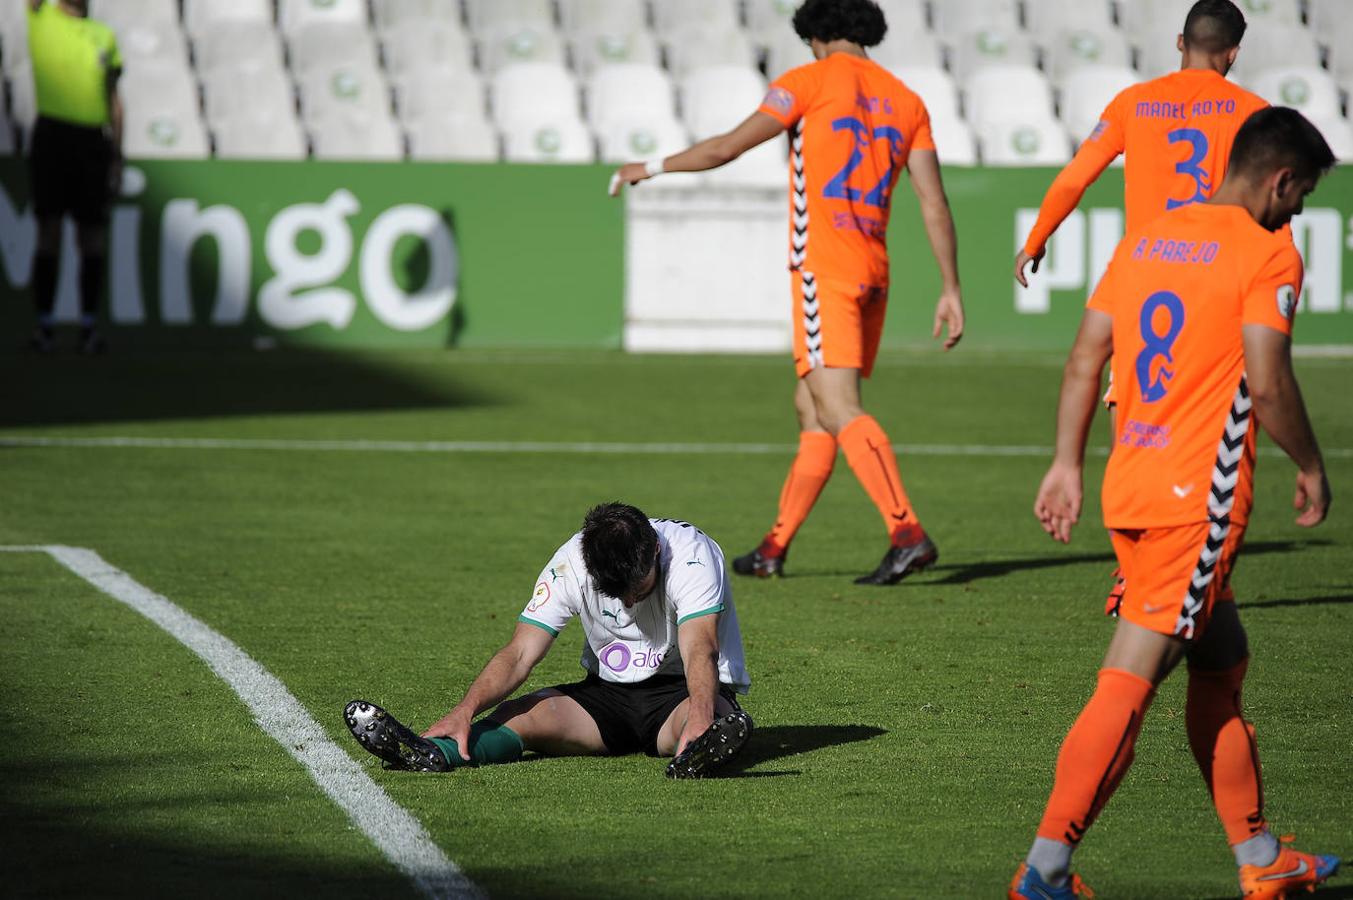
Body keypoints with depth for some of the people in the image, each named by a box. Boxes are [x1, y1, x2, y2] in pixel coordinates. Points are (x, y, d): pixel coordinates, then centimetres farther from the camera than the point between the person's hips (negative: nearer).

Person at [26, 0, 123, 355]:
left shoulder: (104, 36, 15)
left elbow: (114, 99, 16)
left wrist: (118, 156, 12)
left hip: (93, 141, 3)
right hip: (52, 135, -3)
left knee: (93, 238, 1)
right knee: (49, 232, -3)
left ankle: (89, 325, 8)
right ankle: (43, 324, 2)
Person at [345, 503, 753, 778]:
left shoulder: (691, 554, -24)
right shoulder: (571, 563, -14)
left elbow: (700, 649, -38)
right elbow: (519, 654, -18)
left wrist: (700, 716, -59)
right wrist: (465, 709, -36)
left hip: (681, 692, -3)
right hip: (609, 691, 3)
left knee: (720, 718, -40)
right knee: (521, 713, -25)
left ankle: (700, 749, -75)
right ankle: (432, 753, -52)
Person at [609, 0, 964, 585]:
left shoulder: (810, 81, -1)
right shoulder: (906, 102, 14)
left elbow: (728, 147, -3)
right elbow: (934, 202, 7)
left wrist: (652, 168, 11)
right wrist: (951, 289, 8)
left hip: (823, 265, -7)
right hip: (872, 271, 7)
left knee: (837, 409, -14)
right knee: (811, 407, 15)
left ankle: (907, 533, -28)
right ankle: (774, 549, 19)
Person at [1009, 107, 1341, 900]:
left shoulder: (1147, 240, 13)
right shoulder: (1267, 253, -8)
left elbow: (1085, 358, 11)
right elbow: (1268, 383, -14)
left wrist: (1067, 464, 14)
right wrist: (1312, 469, -1)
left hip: (1129, 488, 8)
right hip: (1200, 498, -8)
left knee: (1223, 664, 19)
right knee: (1130, 681, -8)